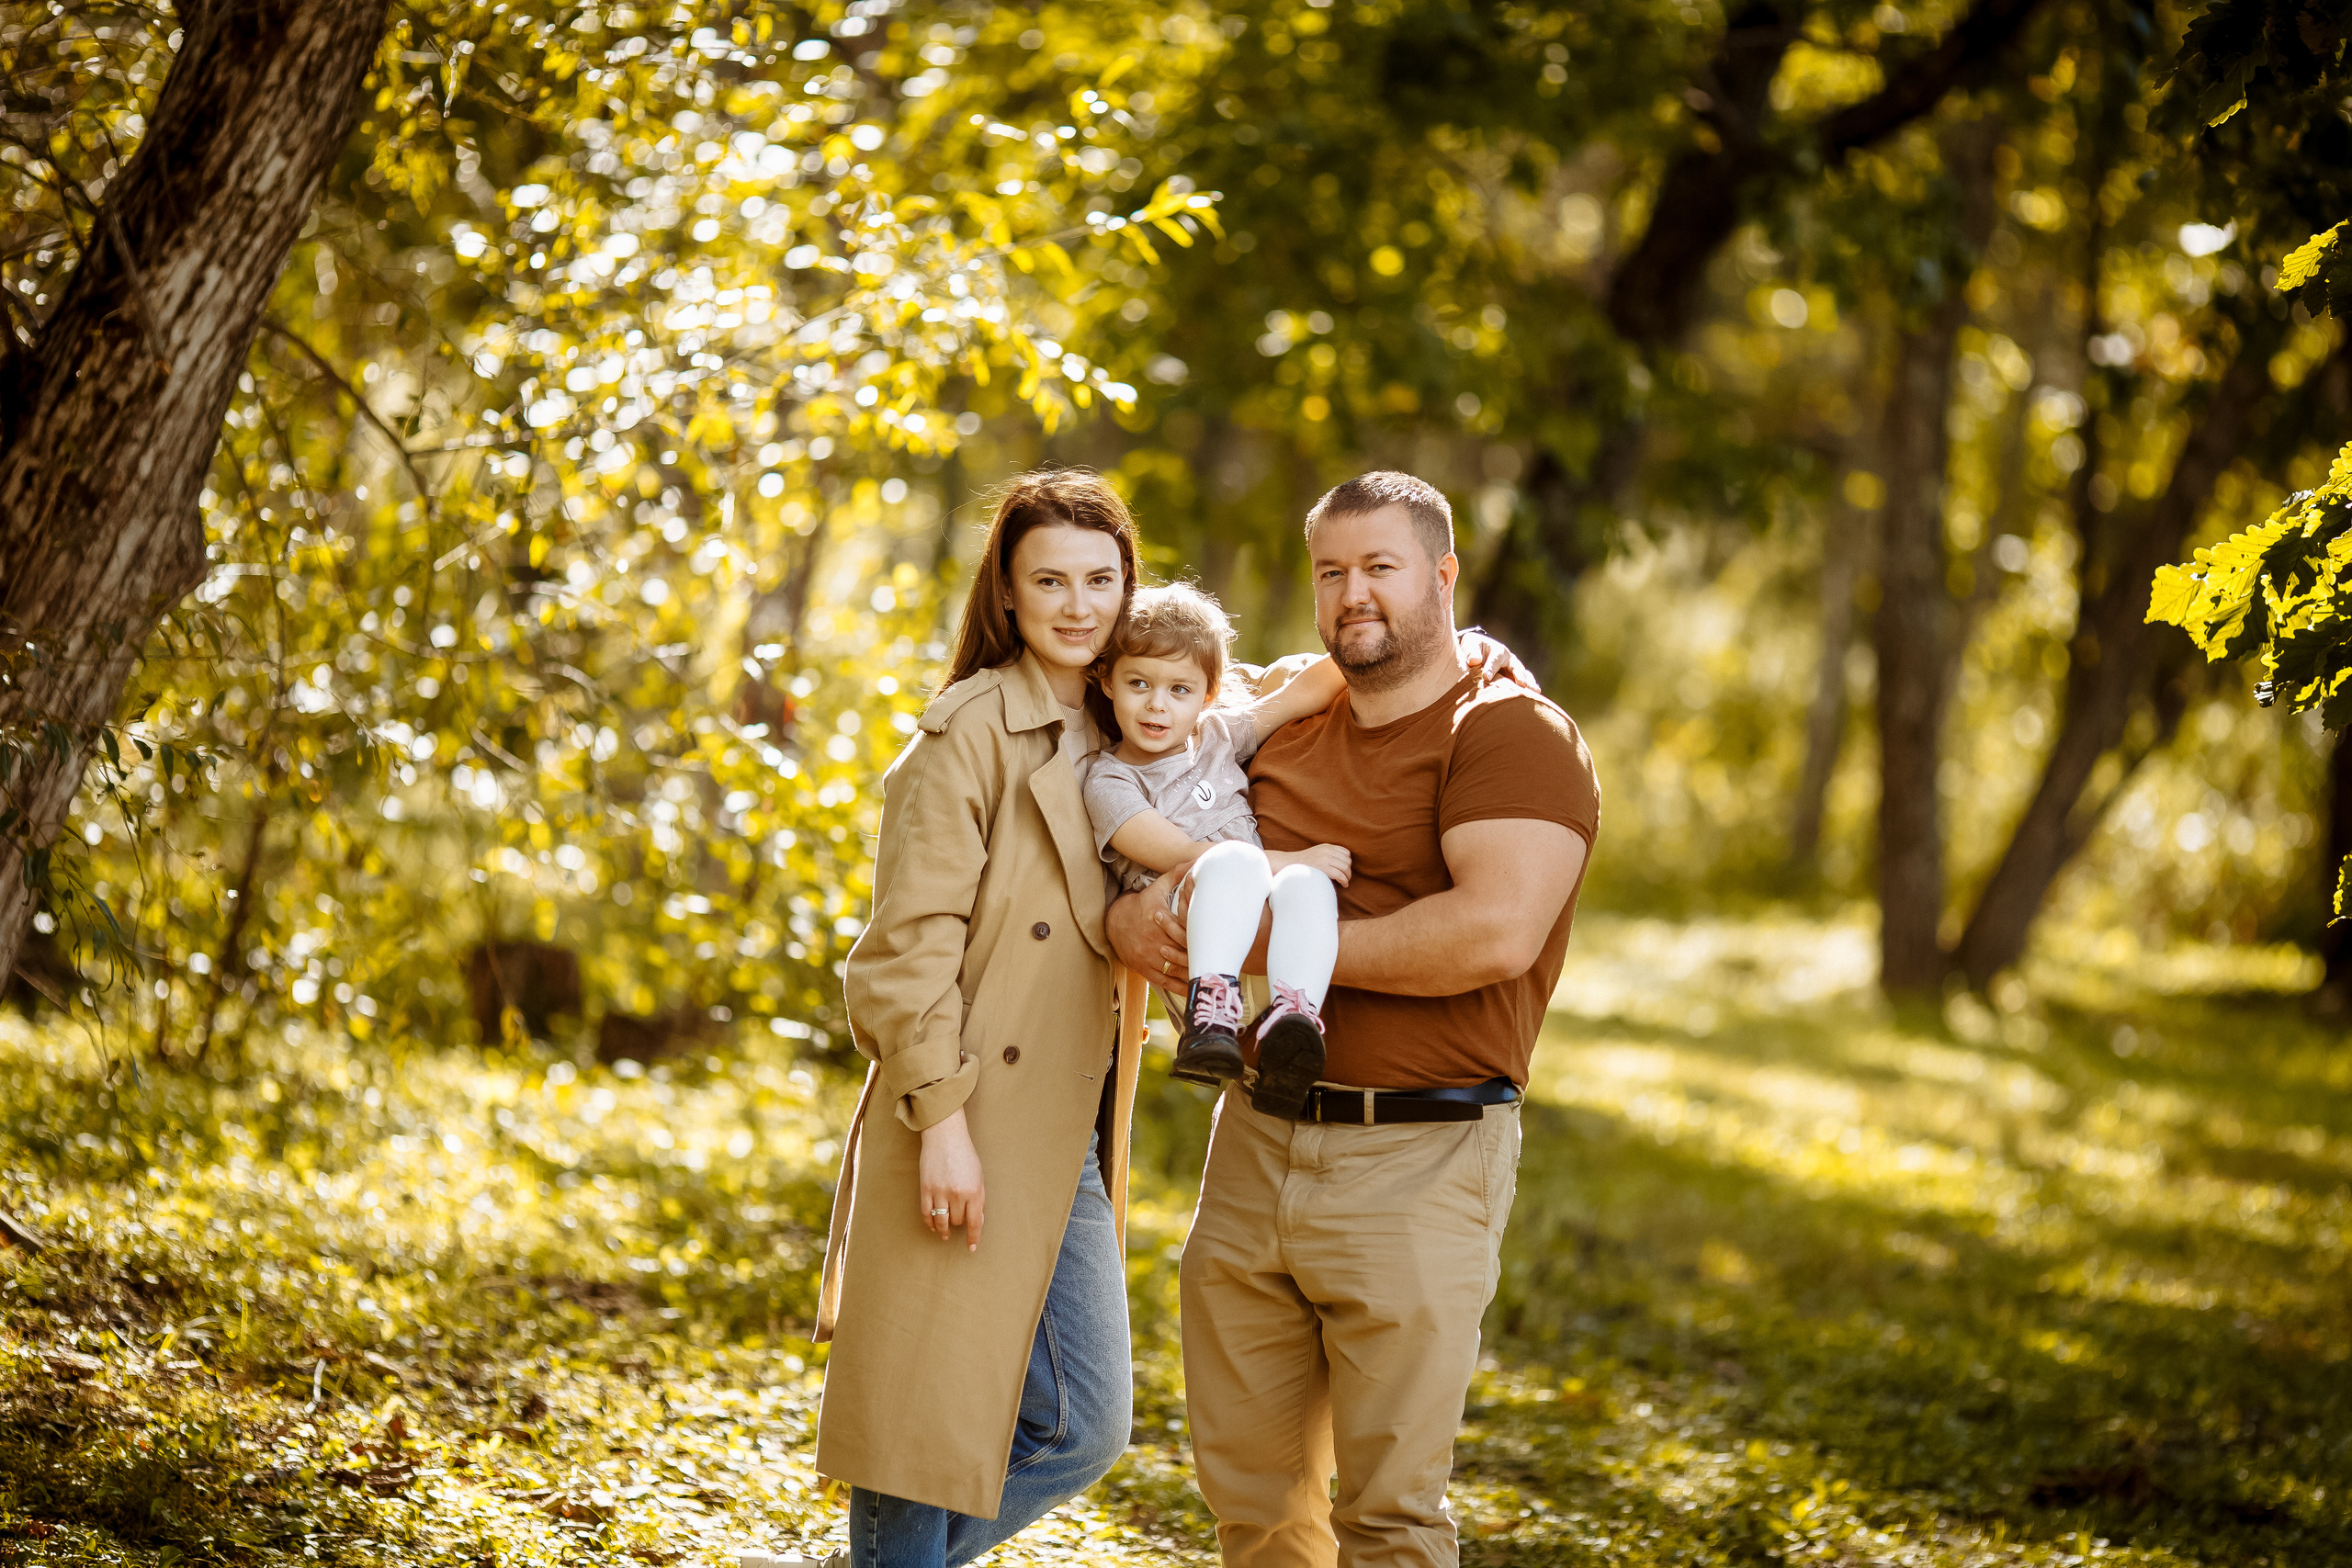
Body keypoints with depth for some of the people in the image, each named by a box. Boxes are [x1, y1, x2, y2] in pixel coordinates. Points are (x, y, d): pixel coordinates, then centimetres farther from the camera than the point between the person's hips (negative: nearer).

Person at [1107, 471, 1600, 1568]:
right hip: (1253, 1146, 7)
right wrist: (1135, 919, -1)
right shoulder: (1284, 740, 15)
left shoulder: (1511, 733, -6)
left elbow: (1496, 931, -21)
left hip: (1417, 1161, -7)